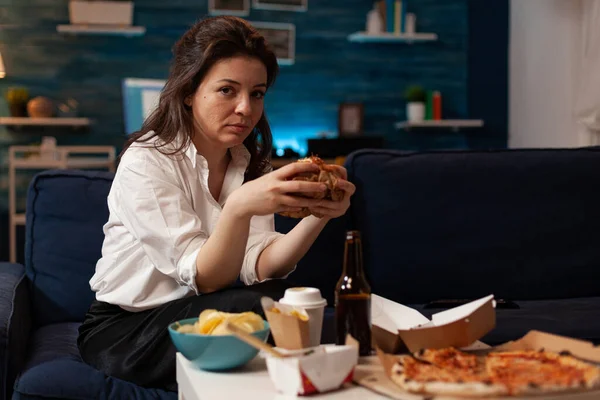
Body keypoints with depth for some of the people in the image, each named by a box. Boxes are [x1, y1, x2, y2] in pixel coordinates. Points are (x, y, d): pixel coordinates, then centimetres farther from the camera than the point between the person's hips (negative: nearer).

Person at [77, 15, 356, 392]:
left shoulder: (251, 163, 4)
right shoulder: (146, 162, -16)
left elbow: (259, 266, -12)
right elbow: (202, 278, -23)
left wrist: (318, 215, -29)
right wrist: (239, 208, -42)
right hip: (121, 330, -5)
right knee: (258, 308, -30)